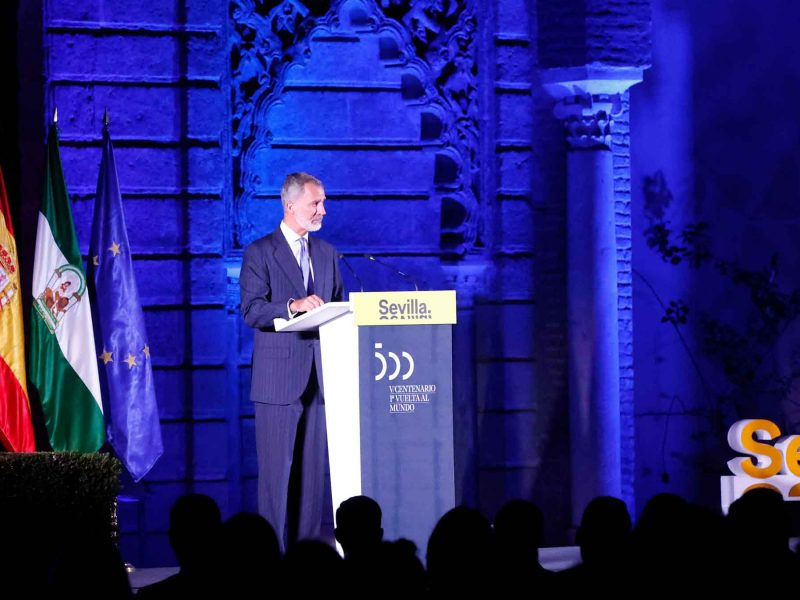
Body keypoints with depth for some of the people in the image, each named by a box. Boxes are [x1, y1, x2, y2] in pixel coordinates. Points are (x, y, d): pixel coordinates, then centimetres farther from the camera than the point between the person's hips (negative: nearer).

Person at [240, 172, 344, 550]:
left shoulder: (327, 254, 16)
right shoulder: (260, 252, -2)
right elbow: (251, 311, -12)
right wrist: (293, 306, -26)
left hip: (320, 375, 5)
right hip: (279, 376, -5)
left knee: (314, 468, 4)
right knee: (277, 468, -5)